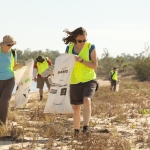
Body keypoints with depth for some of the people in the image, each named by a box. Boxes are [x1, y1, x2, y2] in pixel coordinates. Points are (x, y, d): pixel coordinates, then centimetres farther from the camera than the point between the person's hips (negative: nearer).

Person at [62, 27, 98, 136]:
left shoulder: (91, 47, -7)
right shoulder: (69, 48, 1)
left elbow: (95, 65, -11)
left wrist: (81, 60, -22)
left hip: (89, 80, -3)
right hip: (75, 82, 3)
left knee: (87, 100, -27)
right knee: (76, 107, 11)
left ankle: (86, 127, -31)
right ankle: (76, 131, 25)